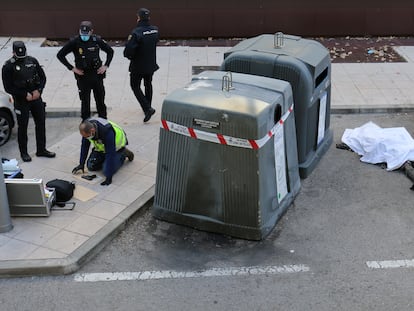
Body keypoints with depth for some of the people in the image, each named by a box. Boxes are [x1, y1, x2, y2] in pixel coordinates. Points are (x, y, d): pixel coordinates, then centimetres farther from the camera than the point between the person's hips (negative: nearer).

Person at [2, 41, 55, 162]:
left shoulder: (32, 61, 3)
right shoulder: (8, 66, -9)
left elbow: (42, 77, 9)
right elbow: (8, 87, -10)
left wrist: (38, 90, -8)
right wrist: (25, 95, -14)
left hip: (36, 97, 4)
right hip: (21, 101, -4)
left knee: (41, 123, 9)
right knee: (22, 127, 4)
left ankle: (41, 149, 22)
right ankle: (23, 152, 17)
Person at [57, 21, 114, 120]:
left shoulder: (97, 40, -4)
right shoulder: (74, 42, -10)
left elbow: (110, 51, 10)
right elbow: (60, 55, -5)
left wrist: (106, 66, 0)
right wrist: (72, 68, -8)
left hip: (97, 74, 2)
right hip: (82, 76, -2)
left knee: (100, 100, 11)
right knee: (85, 102, 3)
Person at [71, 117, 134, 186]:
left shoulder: (107, 132, -43)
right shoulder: (86, 127, -24)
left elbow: (110, 154, -41)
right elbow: (84, 146, -9)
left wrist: (109, 177, -41)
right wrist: (81, 164, -8)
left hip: (116, 145, -6)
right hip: (101, 146, 6)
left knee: (107, 170, -17)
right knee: (91, 166, -3)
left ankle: (124, 153, 5)